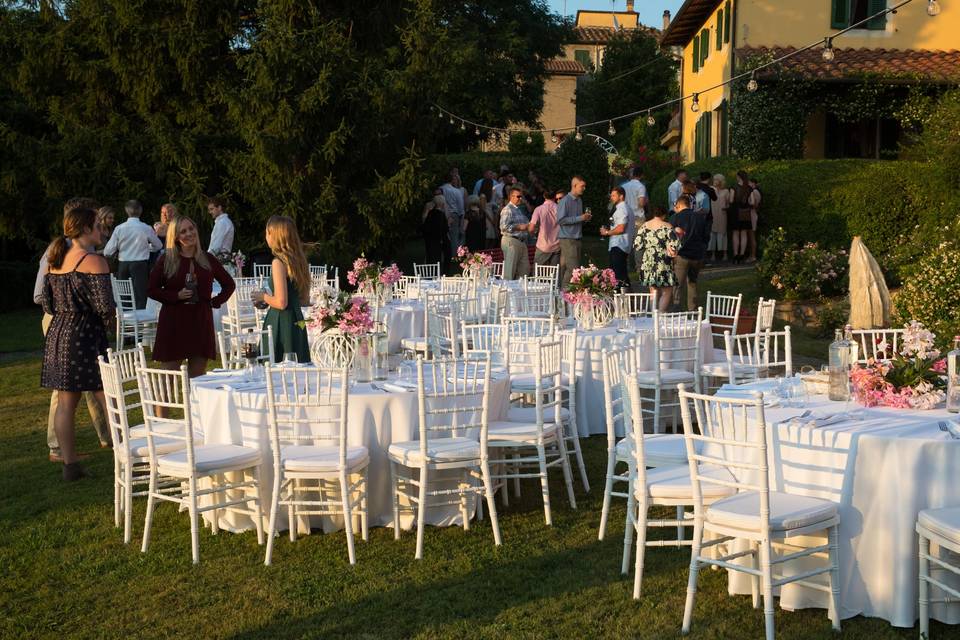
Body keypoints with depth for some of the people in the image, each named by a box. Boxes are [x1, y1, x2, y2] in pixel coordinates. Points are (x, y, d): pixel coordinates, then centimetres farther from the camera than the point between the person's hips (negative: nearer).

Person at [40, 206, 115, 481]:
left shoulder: (55, 260, 11)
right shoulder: (94, 261, -13)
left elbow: (47, 305, 15)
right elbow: (105, 307, -15)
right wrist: (111, 323, 4)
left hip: (58, 334, 8)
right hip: (86, 335, -8)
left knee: (65, 403, 8)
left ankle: (69, 464, 12)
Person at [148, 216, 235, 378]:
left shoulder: (207, 259, 8)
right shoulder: (166, 259, 2)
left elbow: (229, 284, 18)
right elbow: (151, 289, 2)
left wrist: (215, 302, 4)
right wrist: (176, 296, -10)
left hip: (201, 321, 2)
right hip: (173, 322, -2)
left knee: (197, 378, 5)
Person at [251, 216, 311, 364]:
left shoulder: (279, 262, -15)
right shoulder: (298, 259, 9)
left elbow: (281, 302, -19)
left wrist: (263, 296, -1)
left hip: (280, 322, -8)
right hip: (297, 320, 8)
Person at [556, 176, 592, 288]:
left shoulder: (579, 201, 15)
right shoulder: (565, 201, -11)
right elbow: (561, 220, -18)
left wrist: (586, 218, 4)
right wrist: (580, 218, -17)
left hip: (577, 238, 8)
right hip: (567, 238, -8)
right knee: (572, 268, -12)